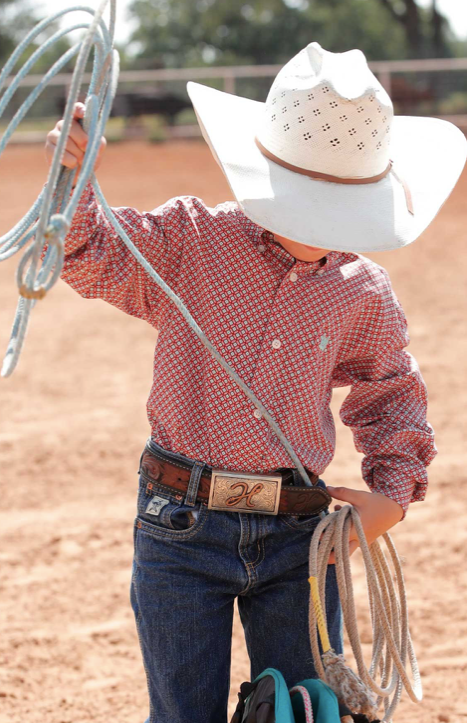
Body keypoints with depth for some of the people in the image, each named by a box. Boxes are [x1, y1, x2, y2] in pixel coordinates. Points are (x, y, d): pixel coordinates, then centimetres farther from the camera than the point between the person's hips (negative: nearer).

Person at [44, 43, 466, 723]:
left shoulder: (362, 291, 4)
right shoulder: (189, 240, -2)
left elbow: (393, 394, 18)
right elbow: (93, 257, -14)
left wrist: (394, 493, 4)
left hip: (299, 538, 2)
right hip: (181, 532, -2)